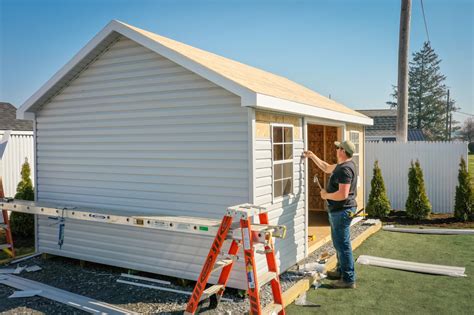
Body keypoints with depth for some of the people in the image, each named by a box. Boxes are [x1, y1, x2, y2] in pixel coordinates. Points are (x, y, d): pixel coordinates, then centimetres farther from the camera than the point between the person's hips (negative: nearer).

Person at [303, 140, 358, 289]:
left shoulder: (345, 169, -23)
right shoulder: (343, 165, 10)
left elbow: (343, 194, -29)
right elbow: (327, 168, 27)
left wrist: (326, 195, -13)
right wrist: (312, 156, 25)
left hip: (342, 211, -11)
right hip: (338, 210, 11)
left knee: (343, 245, -4)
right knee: (339, 243, 21)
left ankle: (349, 280, 5)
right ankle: (341, 271, 34)